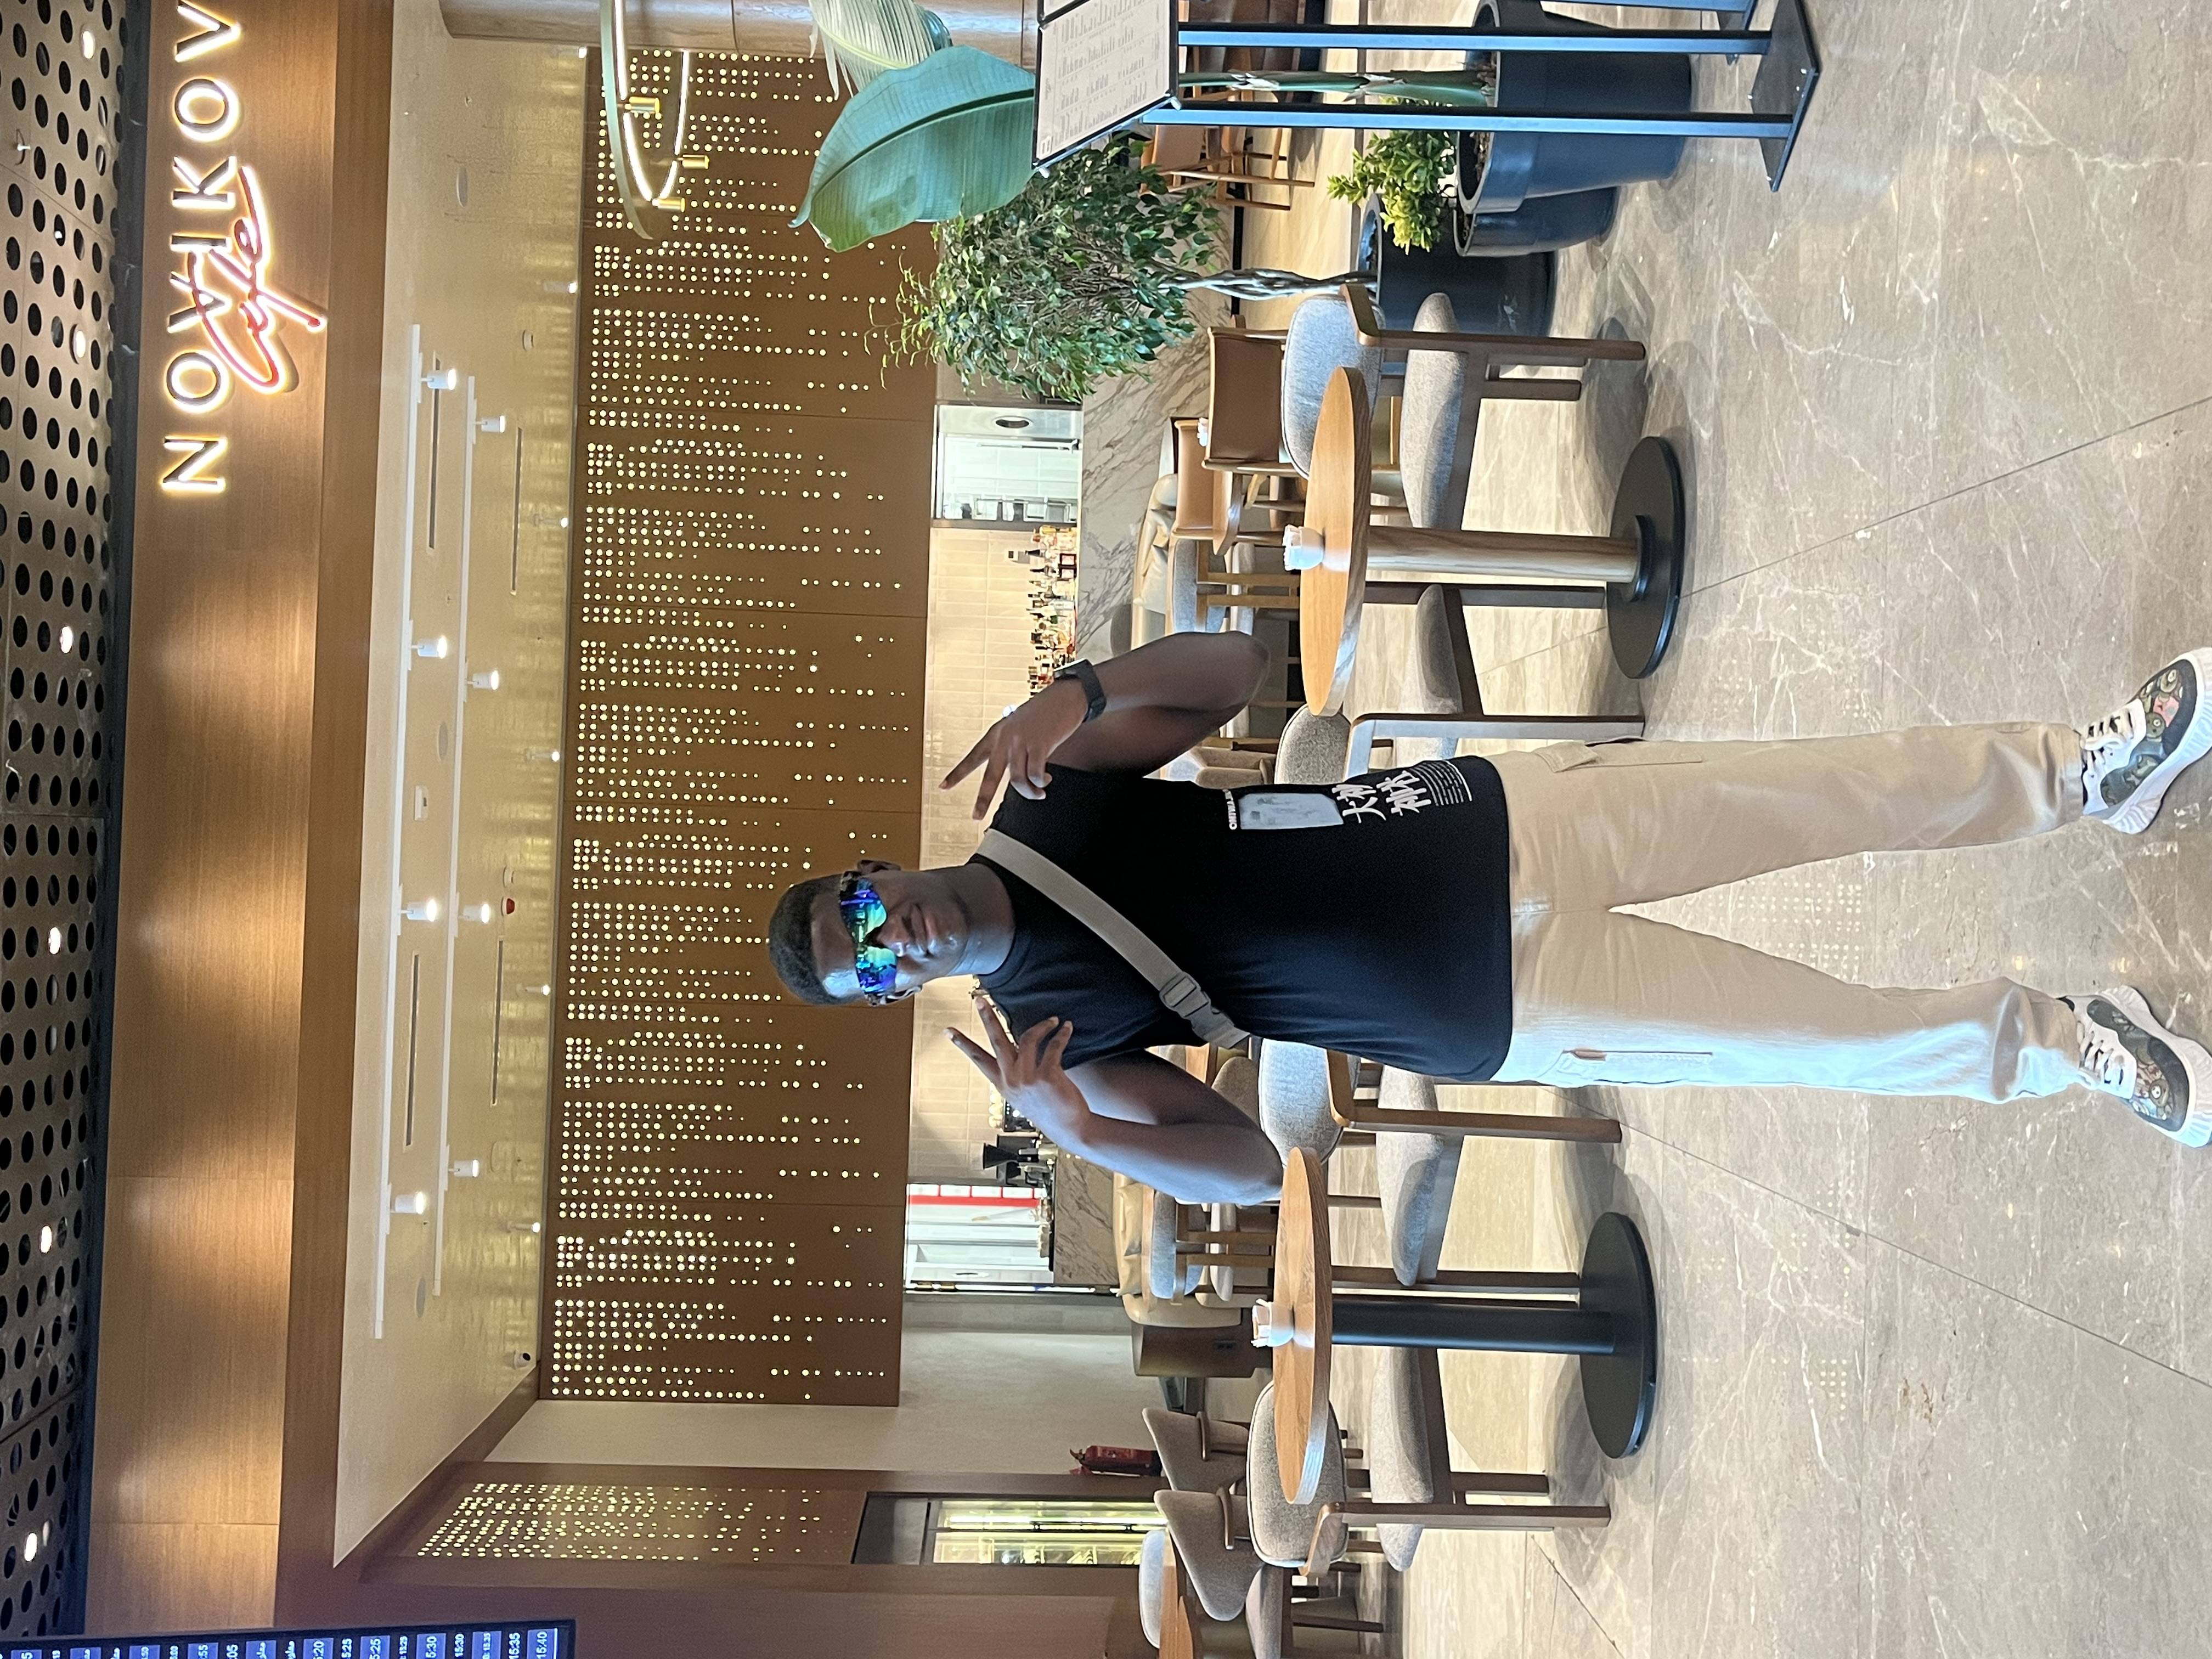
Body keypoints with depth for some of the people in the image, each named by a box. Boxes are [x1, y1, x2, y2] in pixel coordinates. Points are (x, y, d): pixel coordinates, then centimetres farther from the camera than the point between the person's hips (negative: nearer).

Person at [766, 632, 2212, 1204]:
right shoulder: (1050, 1027, -7)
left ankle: (2089, 771, 19)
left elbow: (1232, 664, -4)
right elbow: (1248, 1168, -9)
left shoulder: (1042, 801, -1)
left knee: (1861, 786, -1)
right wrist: (1079, 1134, -27)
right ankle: (2069, 1046, 14)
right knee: (1837, 1038, -7)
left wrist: (1078, 694, -24)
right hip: (1493, 1008, -3)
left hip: (1487, 826, 3)